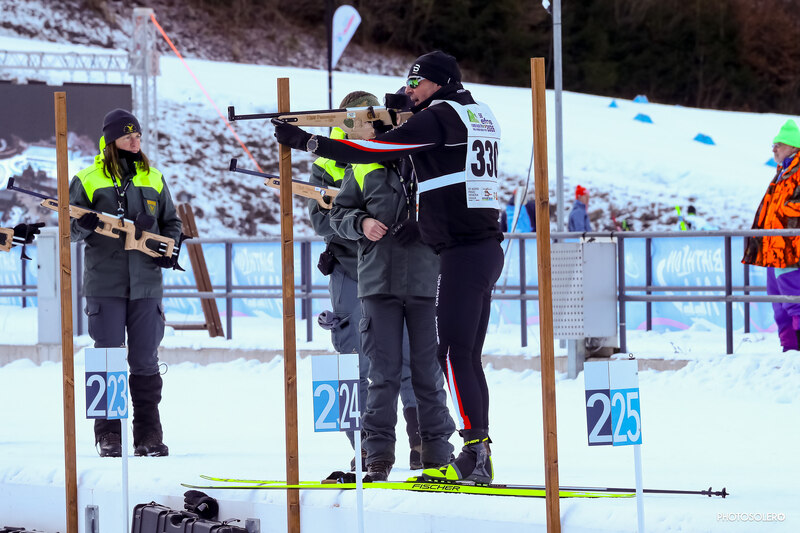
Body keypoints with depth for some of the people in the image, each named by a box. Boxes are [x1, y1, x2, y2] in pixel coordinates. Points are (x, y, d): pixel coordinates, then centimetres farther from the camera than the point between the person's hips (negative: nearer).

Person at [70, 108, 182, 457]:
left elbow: (171, 220, 21)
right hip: (105, 284, -2)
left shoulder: (153, 179, 13)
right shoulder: (88, 180, 3)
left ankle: (149, 434, 7)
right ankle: (108, 435, 5)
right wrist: (85, 225, -21)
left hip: (146, 283, 2)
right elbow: (71, 229, 2)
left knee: (145, 362, 3)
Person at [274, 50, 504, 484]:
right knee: (468, 357, 10)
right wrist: (413, 110, 29)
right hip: (487, 248, 9)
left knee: (453, 354, -11)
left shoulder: (437, 118, -9)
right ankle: (480, 453, 8)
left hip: (462, 251, -9)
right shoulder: (480, 115, 17)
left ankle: (474, 455, -17)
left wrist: (306, 142, -9)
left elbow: (375, 149, -13)